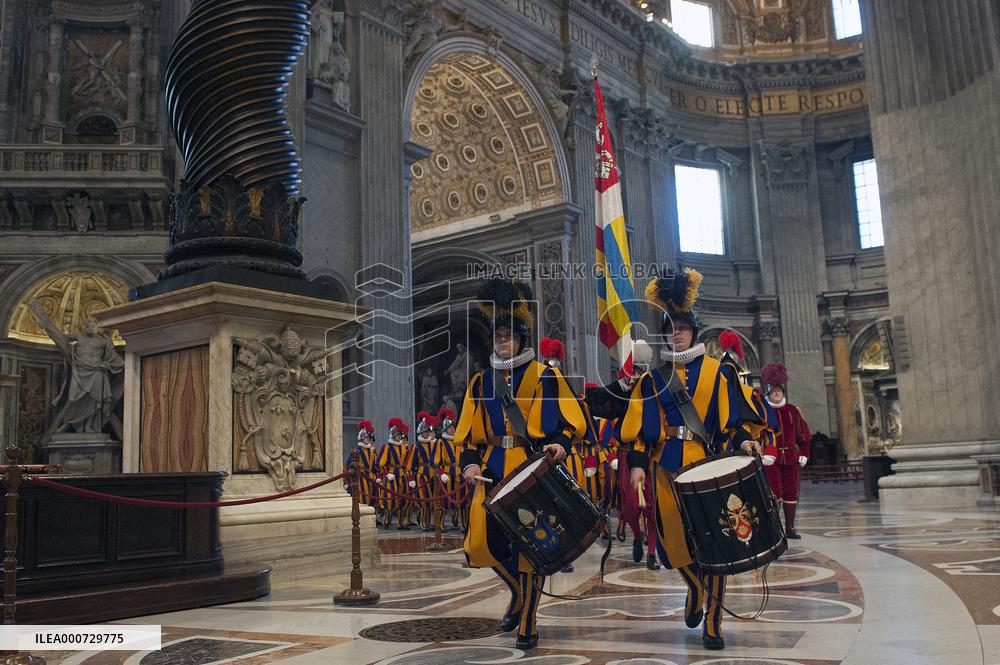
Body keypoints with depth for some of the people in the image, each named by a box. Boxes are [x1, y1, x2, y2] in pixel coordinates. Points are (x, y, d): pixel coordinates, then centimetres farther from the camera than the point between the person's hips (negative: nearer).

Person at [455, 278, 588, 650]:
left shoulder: (545, 377, 1)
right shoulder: (480, 382, 13)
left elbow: (573, 421, -2)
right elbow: (469, 432, 13)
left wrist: (559, 443, -21)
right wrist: (470, 463, -2)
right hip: (493, 473, 4)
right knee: (485, 542, 3)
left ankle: (527, 625, 14)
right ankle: (519, 592, 32)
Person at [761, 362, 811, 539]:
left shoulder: (793, 410, 10)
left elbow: (804, 435, 15)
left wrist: (804, 455, 7)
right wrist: (761, 455, -16)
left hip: (791, 458, 4)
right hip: (770, 458, -4)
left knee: (791, 492, 6)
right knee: (775, 492, -7)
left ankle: (790, 528, 14)